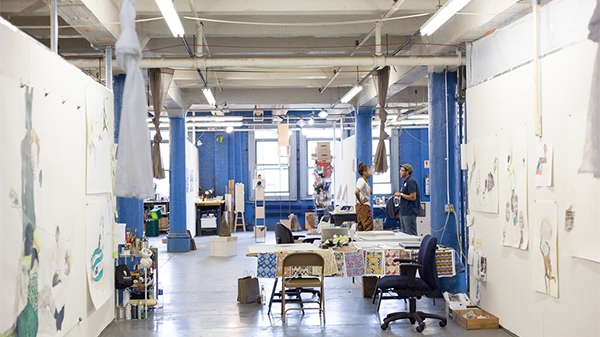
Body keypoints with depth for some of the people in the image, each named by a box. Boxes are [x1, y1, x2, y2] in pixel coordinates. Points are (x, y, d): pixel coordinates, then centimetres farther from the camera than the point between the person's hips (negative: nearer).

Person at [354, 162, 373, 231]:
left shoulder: (364, 180, 14)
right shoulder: (362, 181, -16)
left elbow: (370, 192, 27)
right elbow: (356, 192, -32)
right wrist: (360, 201, -21)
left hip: (365, 206, 10)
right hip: (364, 206, -10)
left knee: (360, 228, 12)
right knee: (368, 228, -8)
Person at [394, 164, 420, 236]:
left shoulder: (411, 181, -16)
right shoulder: (406, 181, 15)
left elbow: (413, 197, -22)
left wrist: (401, 194, -15)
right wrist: (399, 198, 11)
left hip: (410, 212, -11)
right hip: (404, 212, 11)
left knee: (411, 234, -6)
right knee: (404, 233, 14)